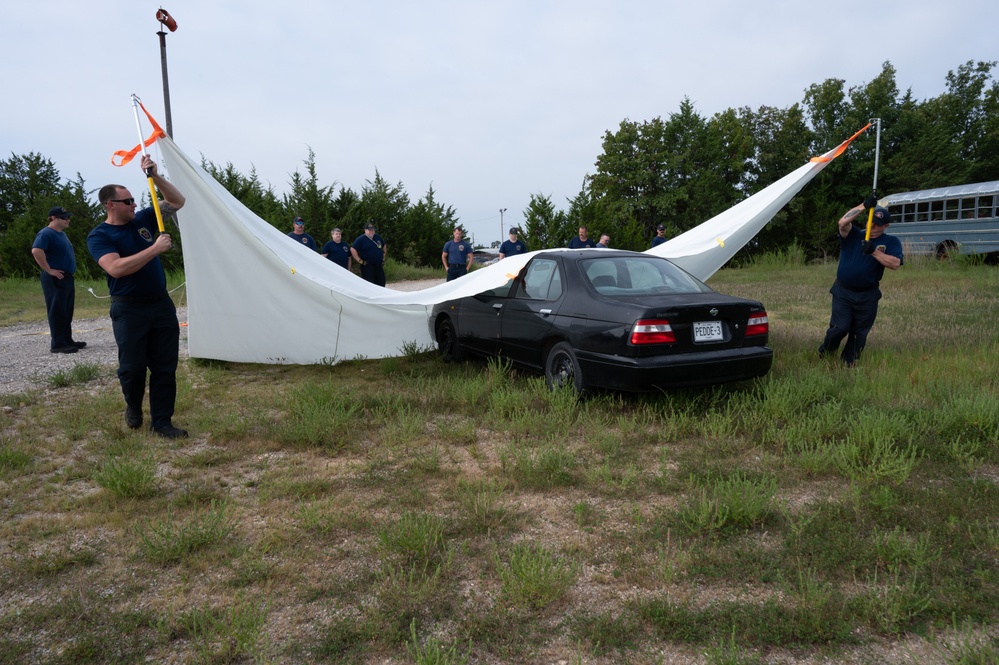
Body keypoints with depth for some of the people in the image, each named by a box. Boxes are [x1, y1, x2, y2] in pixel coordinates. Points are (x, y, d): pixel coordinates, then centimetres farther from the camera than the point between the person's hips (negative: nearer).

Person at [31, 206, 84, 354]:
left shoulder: (62, 234, 17)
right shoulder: (46, 233, -13)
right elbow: (36, 251, -28)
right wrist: (49, 270, -24)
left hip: (67, 278, 10)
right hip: (55, 279, -10)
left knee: (67, 312, 13)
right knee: (57, 312, -7)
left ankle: (67, 340, 20)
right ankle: (57, 344, -3)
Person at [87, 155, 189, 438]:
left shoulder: (142, 219, 7)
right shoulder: (99, 236, -9)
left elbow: (177, 201, 12)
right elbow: (116, 268, -26)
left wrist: (155, 176, -2)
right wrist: (155, 248, -26)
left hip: (161, 304, 5)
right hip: (129, 310, -4)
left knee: (165, 367, 3)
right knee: (132, 367, 6)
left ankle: (161, 421, 12)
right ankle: (133, 408, 36)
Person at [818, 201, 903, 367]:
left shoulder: (891, 242, 1)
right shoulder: (853, 235, 1)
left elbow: (895, 264, -15)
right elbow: (843, 222, -21)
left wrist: (874, 251, -23)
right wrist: (863, 206, -24)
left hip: (867, 296, 1)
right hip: (842, 292, -1)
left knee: (859, 333, 8)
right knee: (839, 328, -9)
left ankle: (848, 364, 22)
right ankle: (823, 357, 11)